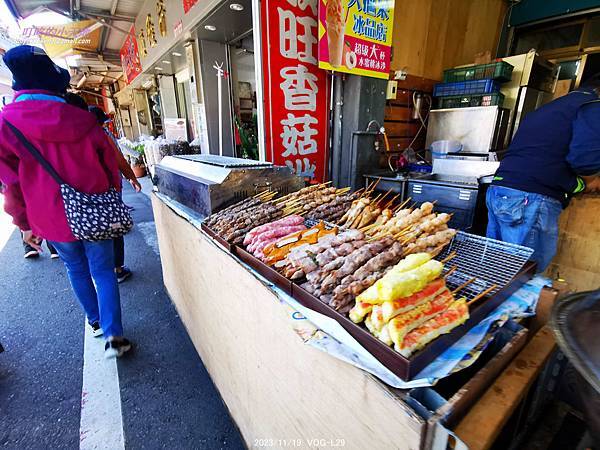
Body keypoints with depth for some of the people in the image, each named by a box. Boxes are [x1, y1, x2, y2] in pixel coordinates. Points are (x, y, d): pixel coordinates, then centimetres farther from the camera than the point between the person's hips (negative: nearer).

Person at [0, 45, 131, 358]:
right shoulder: (81, 120, -6)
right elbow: (110, 165, 1)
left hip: (52, 219, 1)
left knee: (77, 270, 20)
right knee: (103, 271, 7)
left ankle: (96, 321, 38)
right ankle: (113, 335, 5)